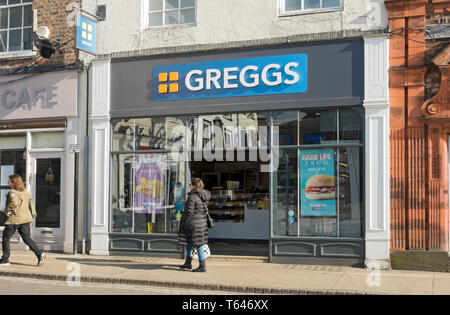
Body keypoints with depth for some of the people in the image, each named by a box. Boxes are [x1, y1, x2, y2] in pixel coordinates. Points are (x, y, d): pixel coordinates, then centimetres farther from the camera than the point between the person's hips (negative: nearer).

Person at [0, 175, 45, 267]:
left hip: (15, 219, -7)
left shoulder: (12, 192, -10)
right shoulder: (25, 192, 14)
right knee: (26, 238, 6)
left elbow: (14, 202, -26)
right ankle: (39, 254, -12)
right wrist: (33, 214, 17)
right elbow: (30, 203, 16)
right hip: (26, 218, 7)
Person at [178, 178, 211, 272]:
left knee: (198, 244, -3)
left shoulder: (192, 196, -19)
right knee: (188, 242, 20)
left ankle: (202, 266, 2)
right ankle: (188, 263, 29)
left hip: (194, 224, -10)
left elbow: (189, 212, -22)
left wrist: (185, 222, -9)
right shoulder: (202, 195, 9)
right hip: (202, 221, 10)